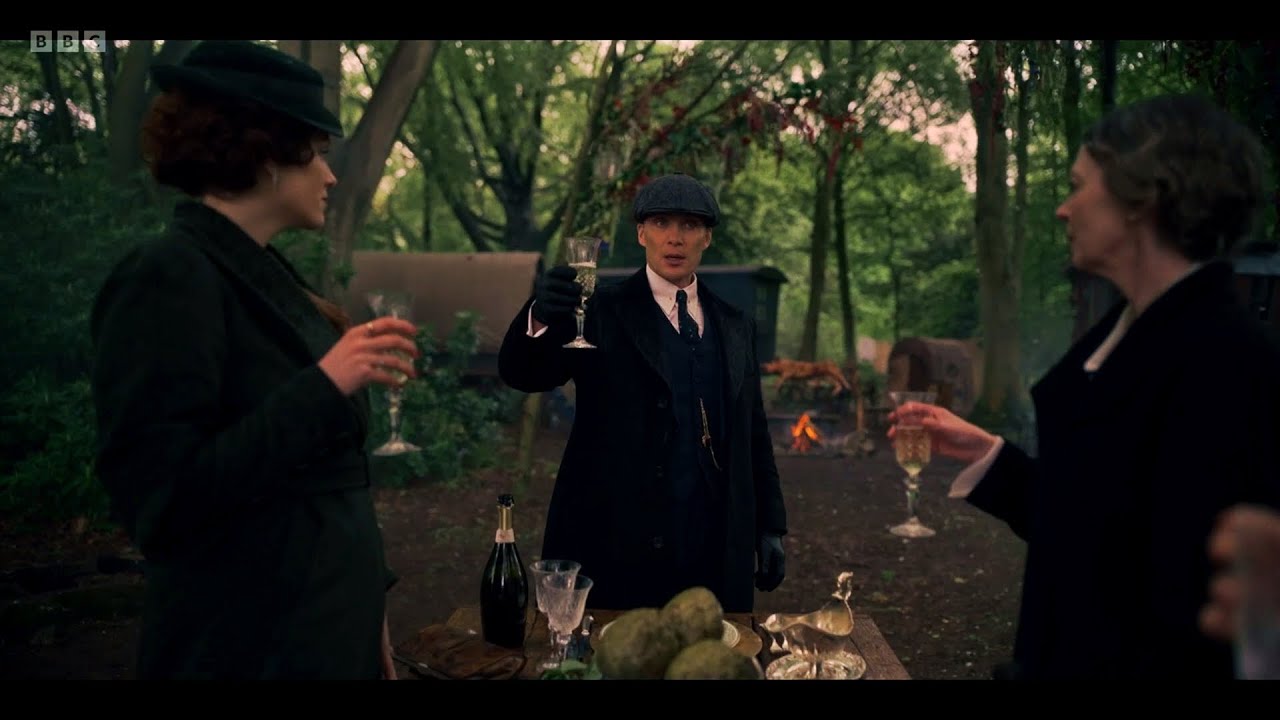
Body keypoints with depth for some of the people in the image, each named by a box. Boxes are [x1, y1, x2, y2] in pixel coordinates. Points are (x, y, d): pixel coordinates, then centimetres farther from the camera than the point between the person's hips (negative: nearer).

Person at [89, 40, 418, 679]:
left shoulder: (264, 272, 8)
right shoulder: (169, 277, -17)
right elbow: (157, 498, -22)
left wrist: (366, 605, 15)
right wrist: (324, 386, -26)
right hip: (249, 647, -8)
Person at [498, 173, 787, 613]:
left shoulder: (736, 328, 12)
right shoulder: (602, 313, -1)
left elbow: (753, 434, 15)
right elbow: (521, 374, -15)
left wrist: (770, 527, 11)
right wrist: (541, 318, -36)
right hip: (616, 548, -3)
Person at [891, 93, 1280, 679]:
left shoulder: (1223, 361, -22)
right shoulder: (1127, 329, 5)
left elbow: (1199, 614, -23)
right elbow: (1085, 514, 8)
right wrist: (985, 453, 3)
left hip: (1131, 660, -8)